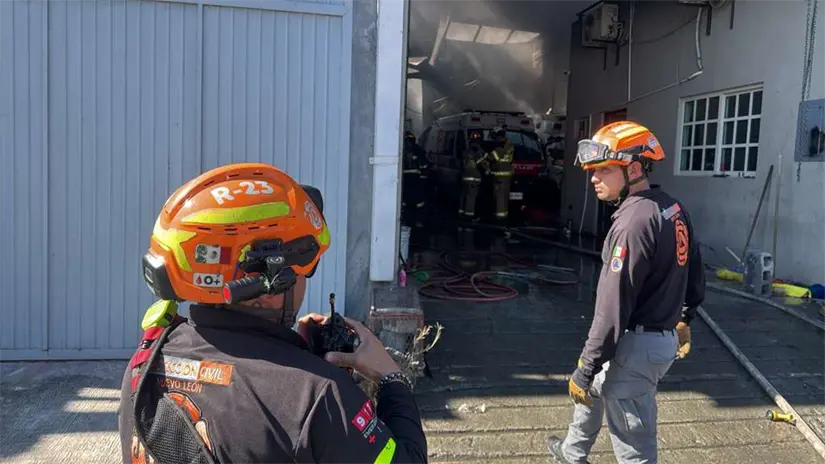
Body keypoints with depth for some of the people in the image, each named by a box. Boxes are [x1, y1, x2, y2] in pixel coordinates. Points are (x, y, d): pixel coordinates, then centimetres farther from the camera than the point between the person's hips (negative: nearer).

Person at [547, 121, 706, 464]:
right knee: (591, 388, 31)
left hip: (636, 345, -11)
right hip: (664, 336, 11)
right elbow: (694, 272, 16)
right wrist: (683, 319, 30)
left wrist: (585, 369, -17)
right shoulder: (673, 208, 5)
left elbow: (613, 309, -25)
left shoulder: (633, 221, -25)